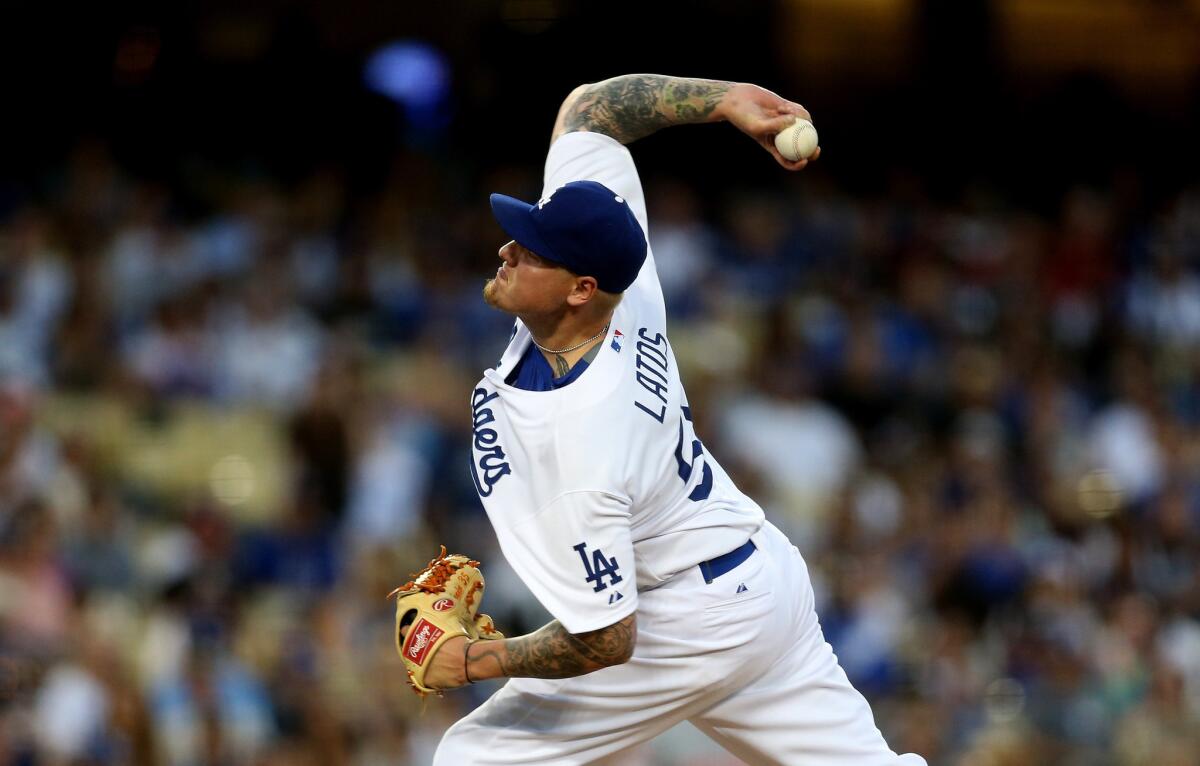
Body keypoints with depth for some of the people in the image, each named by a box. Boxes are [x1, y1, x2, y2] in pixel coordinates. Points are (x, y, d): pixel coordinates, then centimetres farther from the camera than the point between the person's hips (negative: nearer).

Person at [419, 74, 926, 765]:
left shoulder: (579, 455, -34)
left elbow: (608, 642, -25)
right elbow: (587, 109, -1)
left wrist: (476, 659, -14)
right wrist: (729, 100, -10)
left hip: (689, 628, -9)